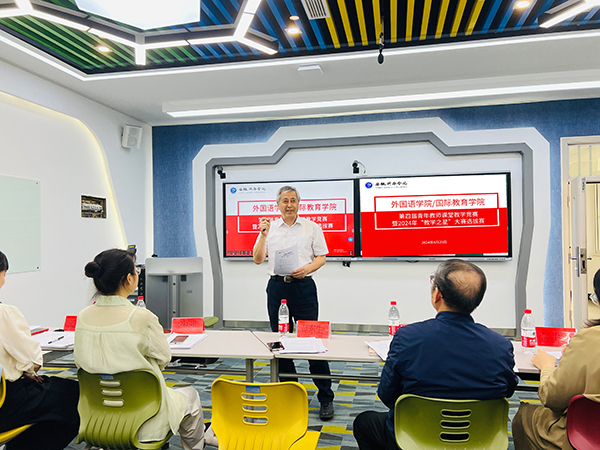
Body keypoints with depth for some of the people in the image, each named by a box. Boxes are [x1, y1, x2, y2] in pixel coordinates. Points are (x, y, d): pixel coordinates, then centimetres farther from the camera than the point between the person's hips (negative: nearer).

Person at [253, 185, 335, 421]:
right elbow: (258, 259, 3)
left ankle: (326, 397, 5)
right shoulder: (269, 228, 8)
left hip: (303, 286, -2)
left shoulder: (311, 227, 5)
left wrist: (307, 268, -14)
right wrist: (263, 234, -9)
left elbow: (321, 257, 4)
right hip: (277, 286, 3)